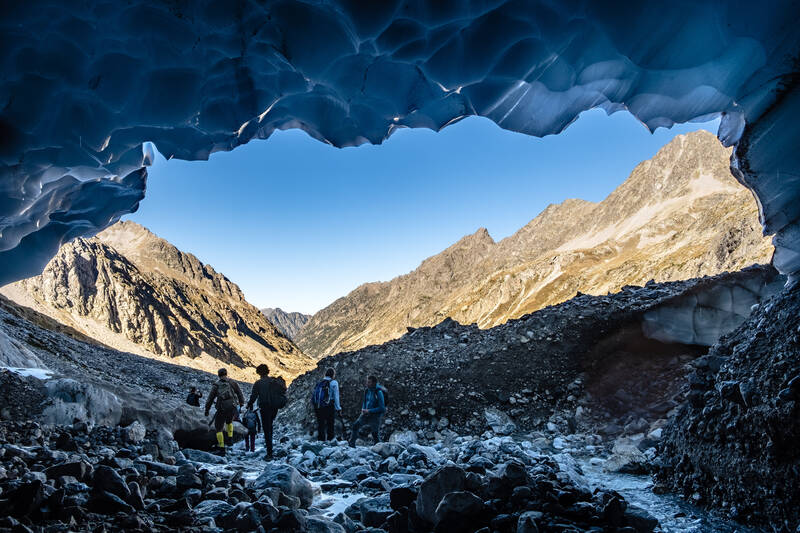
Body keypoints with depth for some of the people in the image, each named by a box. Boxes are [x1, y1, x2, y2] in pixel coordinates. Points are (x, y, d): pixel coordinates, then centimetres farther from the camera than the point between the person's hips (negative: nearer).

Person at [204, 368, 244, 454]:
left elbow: (210, 399, 7)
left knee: (219, 428, 12)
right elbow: (240, 394, 6)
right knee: (229, 422, 32)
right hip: (232, 408, 2)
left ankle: (221, 448, 7)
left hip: (221, 409, -2)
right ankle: (230, 438, 21)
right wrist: (241, 403, 21)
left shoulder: (216, 385, 5)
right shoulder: (232, 382, 5)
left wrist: (207, 410, 17)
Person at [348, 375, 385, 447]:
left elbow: (381, 408, -19)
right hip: (366, 414, 6)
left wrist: (369, 411, -20)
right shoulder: (367, 391, 2)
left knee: (375, 434, 1)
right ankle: (352, 443, 12)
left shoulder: (378, 392, -19)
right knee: (356, 425, 1)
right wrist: (363, 409, -1)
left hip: (375, 416, -6)